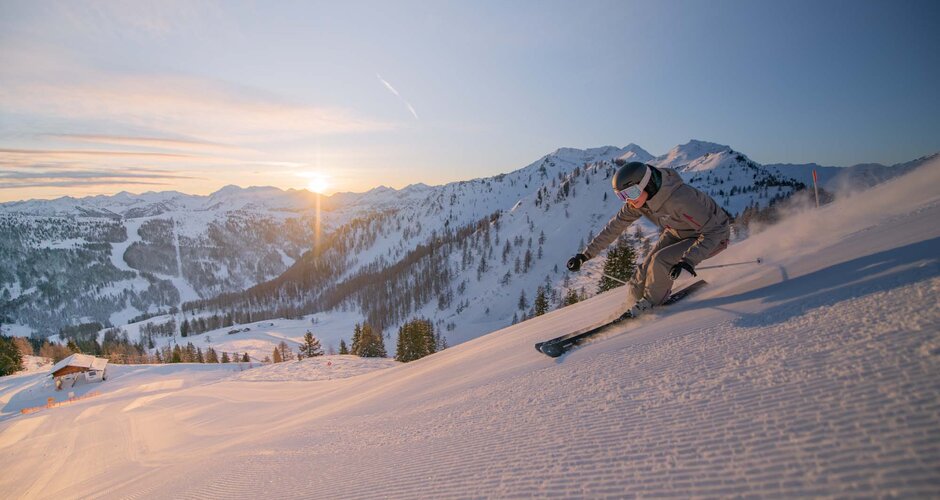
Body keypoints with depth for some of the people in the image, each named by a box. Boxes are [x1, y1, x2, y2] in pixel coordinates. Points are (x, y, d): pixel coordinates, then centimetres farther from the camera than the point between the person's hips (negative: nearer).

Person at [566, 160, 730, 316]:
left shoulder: (679, 199, -40)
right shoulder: (637, 202, -18)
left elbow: (713, 232, -33)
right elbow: (614, 227, -10)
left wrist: (688, 261, -46)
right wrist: (585, 255, -13)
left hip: (715, 235, -6)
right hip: (679, 232, 6)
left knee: (661, 261, -25)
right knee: (648, 267, -8)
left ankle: (650, 303, -1)